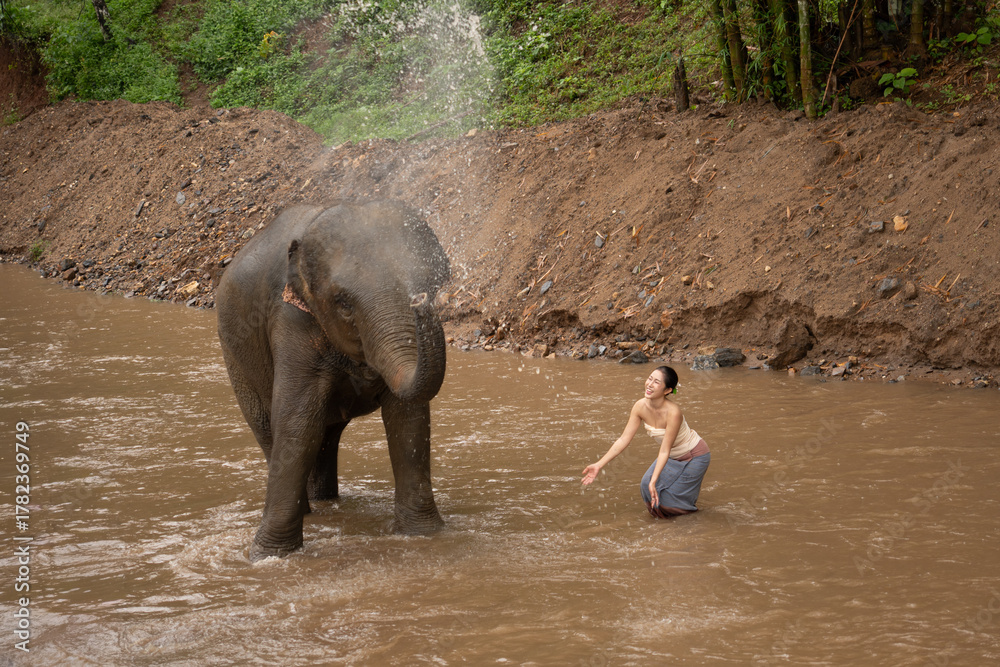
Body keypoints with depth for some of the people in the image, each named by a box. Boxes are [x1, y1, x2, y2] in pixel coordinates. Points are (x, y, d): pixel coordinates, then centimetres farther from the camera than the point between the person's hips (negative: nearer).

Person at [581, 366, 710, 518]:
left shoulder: (673, 412, -35)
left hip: (694, 456, -6)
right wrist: (599, 465, -17)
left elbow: (664, 451, -32)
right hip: (673, 456, 6)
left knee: (665, 503, -7)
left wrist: (653, 481, -39)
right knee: (646, 487, -6)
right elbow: (624, 439, -14)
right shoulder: (641, 406, -17)